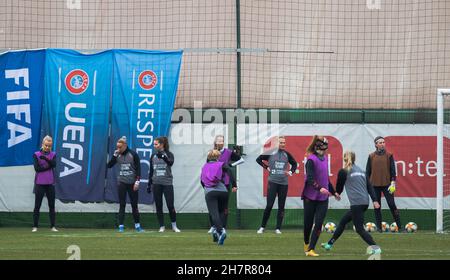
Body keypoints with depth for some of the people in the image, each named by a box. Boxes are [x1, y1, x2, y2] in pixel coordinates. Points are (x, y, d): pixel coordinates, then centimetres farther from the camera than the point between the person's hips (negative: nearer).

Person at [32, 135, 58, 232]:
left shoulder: (53, 155, 8)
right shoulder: (36, 155, 1)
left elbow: (54, 164, -11)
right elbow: (37, 168, -9)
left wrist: (45, 158, -25)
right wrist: (48, 167, -10)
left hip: (50, 183, 3)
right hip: (39, 183, -3)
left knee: (52, 206, 4)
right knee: (37, 206, -1)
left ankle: (52, 226, 9)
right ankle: (35, 227, 1)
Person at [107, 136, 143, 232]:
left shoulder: (133, 154, -5)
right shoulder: (117, 155, 4)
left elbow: (138, 169, -5)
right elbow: (109, 165, 0)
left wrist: (137, 182, -12)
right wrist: (114, 155, -10)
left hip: (132, 183, -2)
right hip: (121, 182, 2)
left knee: (134, 205, 4)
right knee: (122, 205, -1)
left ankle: (137, 225, 13)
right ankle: (121, 226, -2)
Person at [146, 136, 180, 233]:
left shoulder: (168, 154, -1)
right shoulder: (153, 156, 10)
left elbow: (171, 162, -23)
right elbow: (151, 171, 14)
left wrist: (163, 157, -41)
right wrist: (149, 184, 12)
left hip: (167, 183, -4)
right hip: (156, 184, 4)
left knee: (170, 206, -5)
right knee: (158, 206, 3)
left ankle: (174, 226, 8)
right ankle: (162, 226, 10)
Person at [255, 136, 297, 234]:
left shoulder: (287, 154, 7)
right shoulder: (271, 153, -1)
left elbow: (294, 164, 22)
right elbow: (259, 159, 8)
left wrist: (291, 172, 5)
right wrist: (266, 167, 0)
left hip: (284, 183, 3)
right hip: (273, 182, -3)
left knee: (281, 206, 3)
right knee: (269, 205, -8)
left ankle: (278, 228, 8)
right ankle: (262, 227, 2)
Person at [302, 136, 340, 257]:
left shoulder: (324, 158, 9)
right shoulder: (311, 160, -13)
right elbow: (310, 179, -24)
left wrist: (333, 192, 29)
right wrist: (319, 188, -39)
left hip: (323, 198, 5)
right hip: (310, 197, -5)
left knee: (318, 224, -6)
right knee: (308, 223, 7)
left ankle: (311, 249, -8)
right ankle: (306, 243, 34)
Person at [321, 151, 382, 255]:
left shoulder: (343, 172, 0)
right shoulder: (360, 170, 18)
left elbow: (339, 188, 10)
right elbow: (369, 186, 10)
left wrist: (337, 194, 33)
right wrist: (375, 200, 3)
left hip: (356, 203, -8)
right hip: (365, 203, 8)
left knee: (359, 229, -6)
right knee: (343, 221, 20)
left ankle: (375, 248, -19)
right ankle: (330, 244, 30)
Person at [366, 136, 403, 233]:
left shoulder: (389, 155, 4)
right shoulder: (371, 156, 7)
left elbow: (392, 170, 3)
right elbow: (368, 171, 10)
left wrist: (393, 183, -7)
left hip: (387, 184, -1)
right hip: (375, 185, 1)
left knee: (392, 204, -6)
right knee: (377, 206, 3)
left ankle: (399, 226, -4)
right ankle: (379, 227, 9)